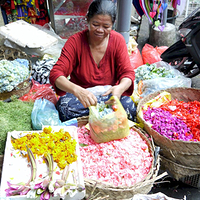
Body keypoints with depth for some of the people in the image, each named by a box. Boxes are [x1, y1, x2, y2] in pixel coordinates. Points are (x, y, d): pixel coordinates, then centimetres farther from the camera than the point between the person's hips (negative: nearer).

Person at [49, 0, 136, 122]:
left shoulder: (118, 40, -5)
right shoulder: (75, 41, -12)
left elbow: (128, 73, -8)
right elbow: (55, 74, -22)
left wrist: (120, 88, -35)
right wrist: (77, 90, -44)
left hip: (109, 94, 2)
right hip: (79, 94, -1)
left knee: (129, 107, -29)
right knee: (64, 108, -33)